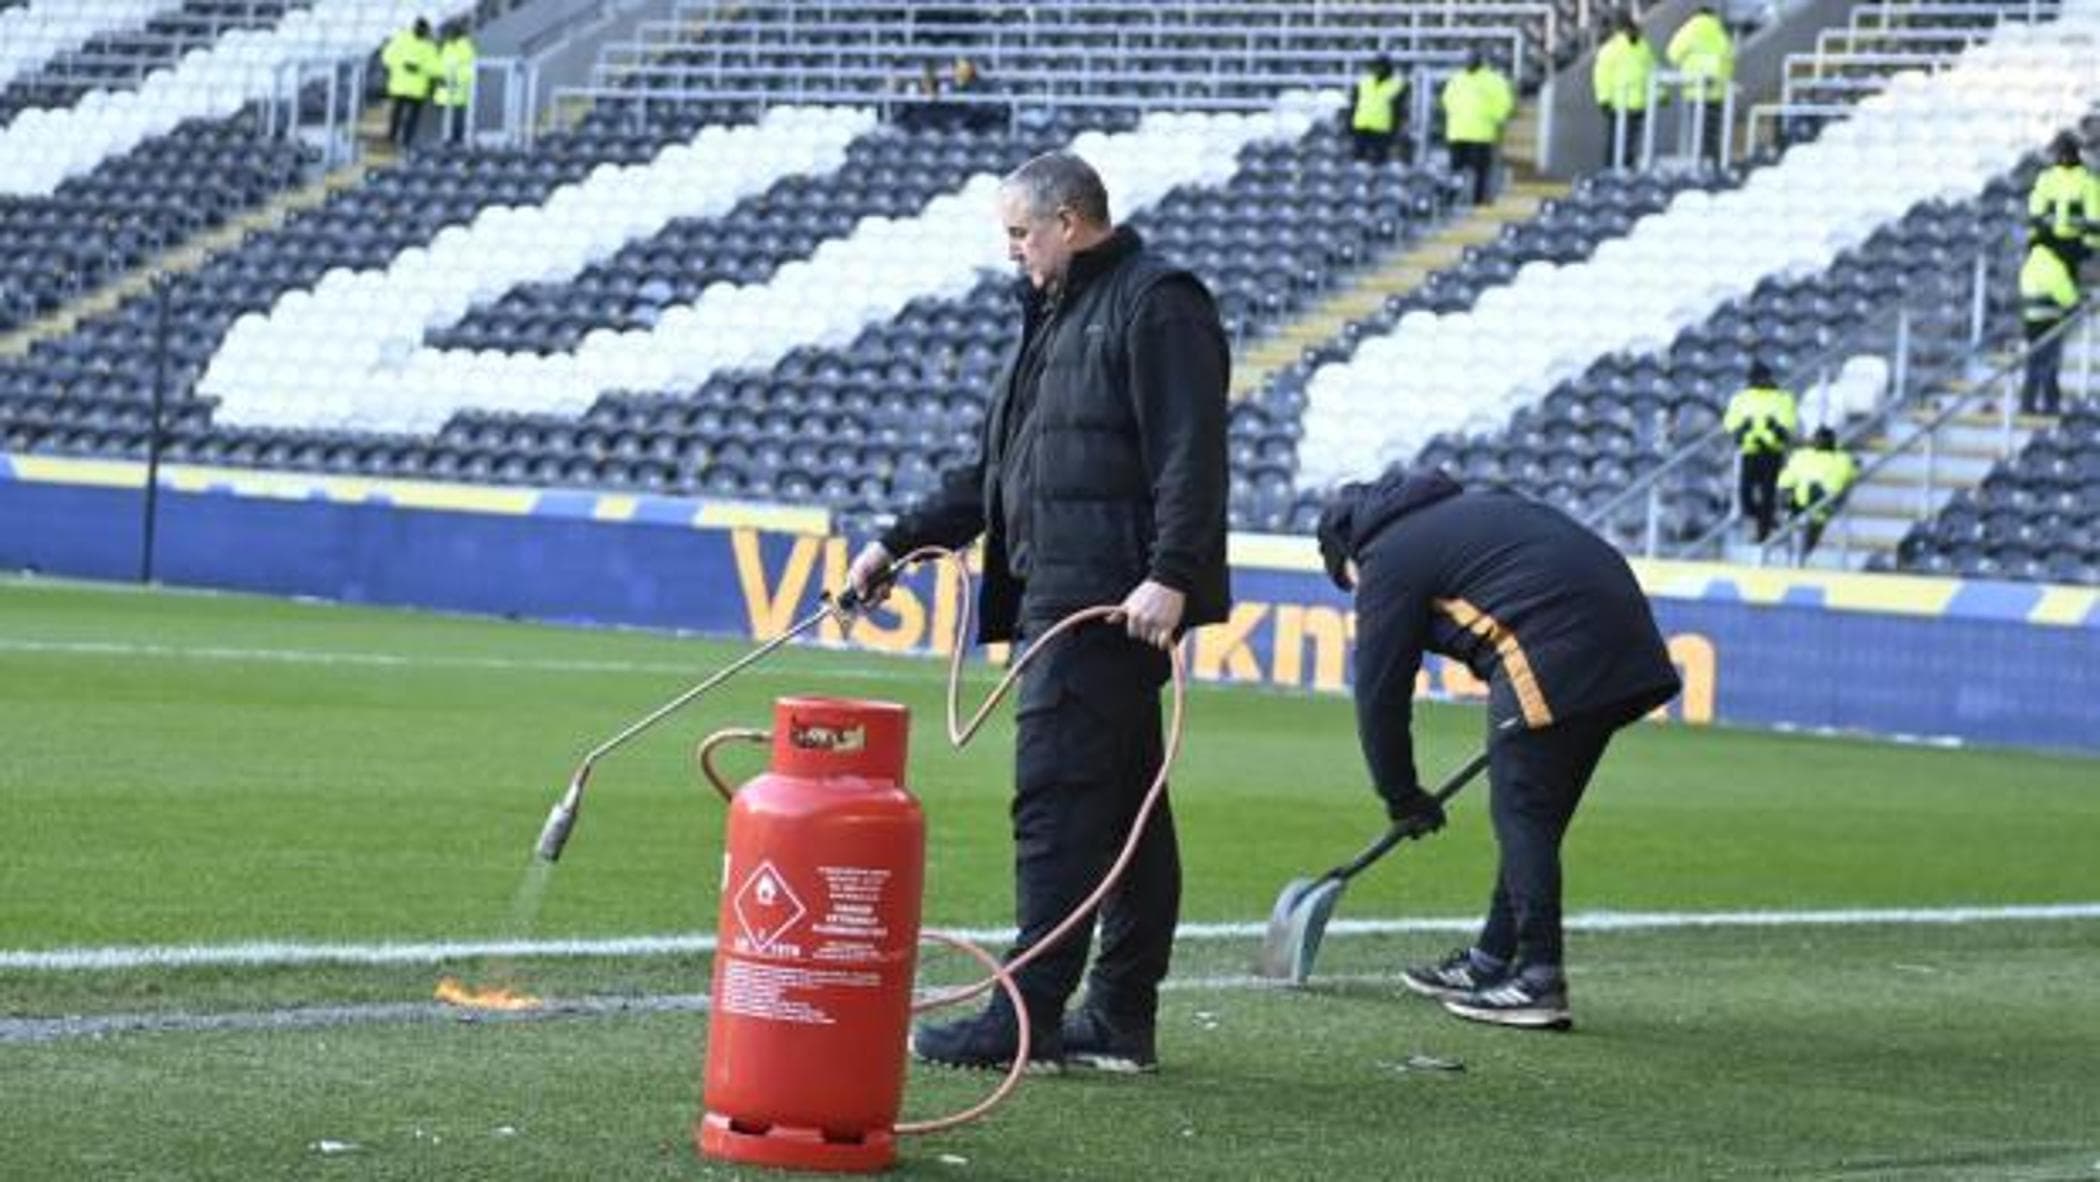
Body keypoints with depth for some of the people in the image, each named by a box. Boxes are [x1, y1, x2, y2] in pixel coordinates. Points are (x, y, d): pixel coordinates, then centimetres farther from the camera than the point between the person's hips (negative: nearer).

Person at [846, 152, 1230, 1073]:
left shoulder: (1156, 306, -7)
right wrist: (900, 543, 25)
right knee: (1123, 808, 10)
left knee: (1057, 802, -11)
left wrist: (1170, 574, -26)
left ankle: (1029, 1018, -10)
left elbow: (1189, 454, -17)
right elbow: (993, 471, 29)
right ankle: (1121, 1020, 12)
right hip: (1061, 600, 10)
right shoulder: (1057, 315, 25)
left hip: (1111, 606, -10)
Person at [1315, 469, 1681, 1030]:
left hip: (1554, 656, -9)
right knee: (1531, 817, 15)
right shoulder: (1468, 508, 30)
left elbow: (1380, 693, 7)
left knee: (1523, 815, -3)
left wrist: (1402, 797, 17)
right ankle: (1493, 963, 22)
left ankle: (1539, 981, -7)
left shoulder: (1389, 561, 5)